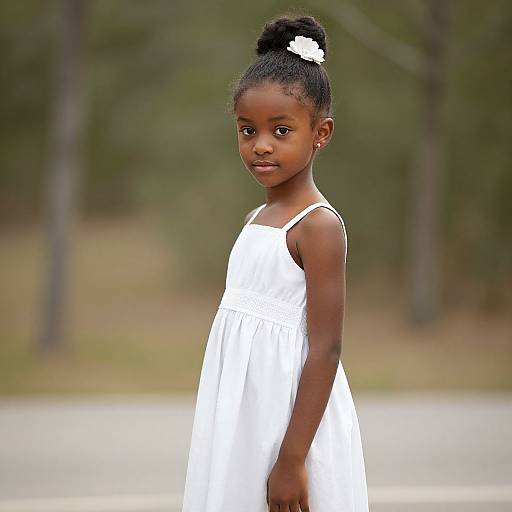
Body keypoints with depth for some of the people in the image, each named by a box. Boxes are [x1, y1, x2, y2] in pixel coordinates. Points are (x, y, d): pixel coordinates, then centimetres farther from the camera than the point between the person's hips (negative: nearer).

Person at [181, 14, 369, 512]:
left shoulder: (318, 226, -14)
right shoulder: (257, 219, 10)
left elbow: (325, 349, -18)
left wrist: (292, 458, -21)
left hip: (290, 416, -8)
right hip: (241, 420, 8)